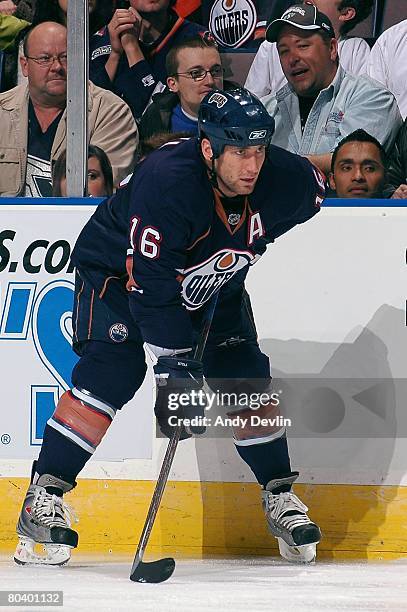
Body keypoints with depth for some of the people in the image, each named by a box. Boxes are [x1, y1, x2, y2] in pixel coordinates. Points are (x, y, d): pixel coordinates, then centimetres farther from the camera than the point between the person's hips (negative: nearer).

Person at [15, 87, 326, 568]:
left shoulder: (282, 180, -23)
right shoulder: (166, 181, -39)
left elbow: (311, 188, 4)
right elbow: (151, 286, -38)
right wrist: (174, 366, -40)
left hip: (211, 282, 5)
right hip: (119, 271, -5)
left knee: (245, 377, -4)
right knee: (112, 371, -21)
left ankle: (280, 497, 13)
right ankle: (44, 498, -18)